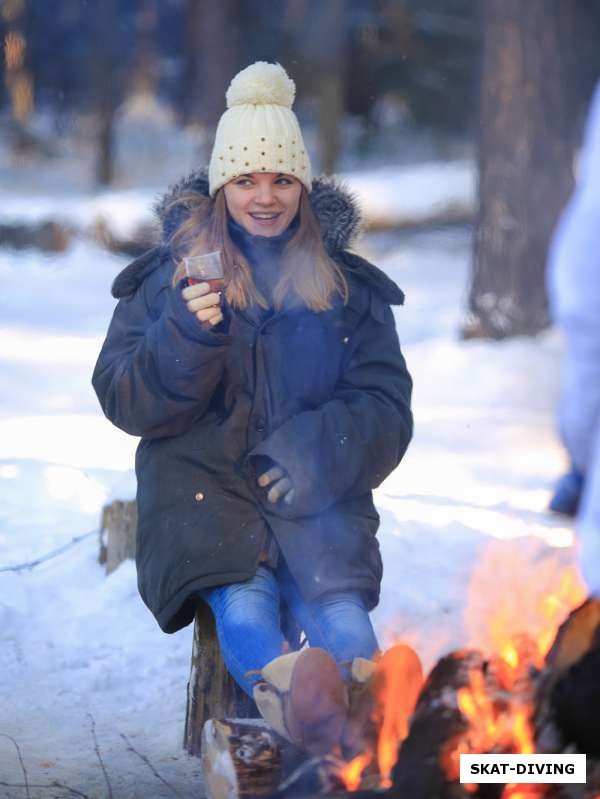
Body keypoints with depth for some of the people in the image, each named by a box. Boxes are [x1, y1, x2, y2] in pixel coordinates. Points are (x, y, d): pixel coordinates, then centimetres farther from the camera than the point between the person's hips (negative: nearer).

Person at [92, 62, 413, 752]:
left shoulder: (348, 286, 16)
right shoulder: (168, 274, 13)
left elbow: (386, 404, 10)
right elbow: (124, 401, 6)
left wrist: (320, 450, -11)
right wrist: (186, 335, -13)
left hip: (314, 490, 1)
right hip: (202, 477, -1)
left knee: (338, 599, -31)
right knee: (243, 602, -34)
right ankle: (283, 687, -61)